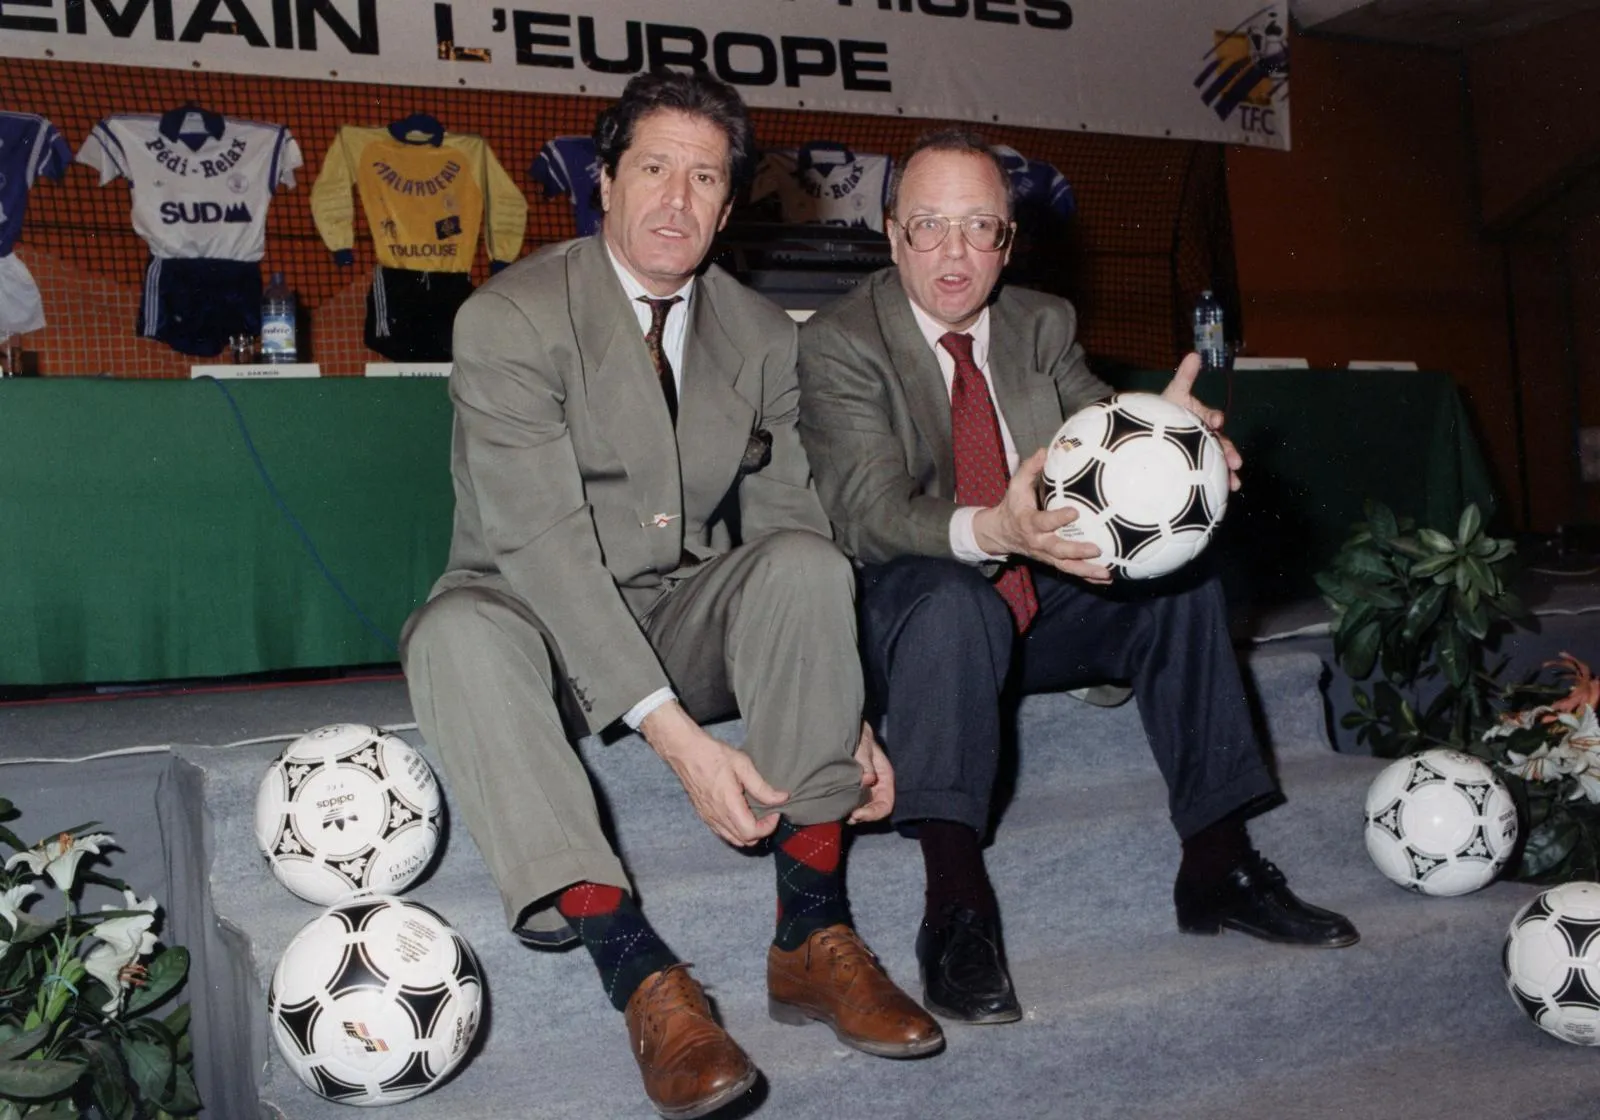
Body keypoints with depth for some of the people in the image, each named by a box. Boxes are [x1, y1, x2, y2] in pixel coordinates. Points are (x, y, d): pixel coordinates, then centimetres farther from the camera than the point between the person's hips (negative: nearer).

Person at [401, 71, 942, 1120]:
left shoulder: (762, 336, 3)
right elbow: (541, 537, -23)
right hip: (544, 620, -3)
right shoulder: (509, 319, -13)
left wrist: (846, 717, -14)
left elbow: (787, 515, 0)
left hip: (686, 619, 4)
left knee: (806, 557, -25)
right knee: (459, 630, -35)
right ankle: (640, 972, -39)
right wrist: (673, 732, -33)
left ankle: (813, 934, -25)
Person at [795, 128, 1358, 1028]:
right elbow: (870, 515, -23)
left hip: (1042, 608, 6)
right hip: (910, 611, -5)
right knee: (953, 601, -36)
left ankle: (1218, 865, -7)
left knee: (1186, 581, -13)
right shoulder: (838, 345, -9)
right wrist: (989, 531, -44)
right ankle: (956, 905, -36)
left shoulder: (1045, 325, 8)